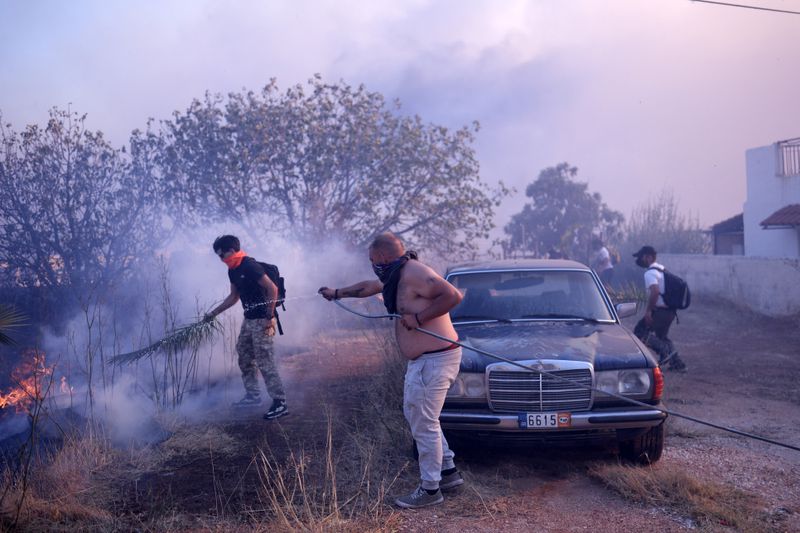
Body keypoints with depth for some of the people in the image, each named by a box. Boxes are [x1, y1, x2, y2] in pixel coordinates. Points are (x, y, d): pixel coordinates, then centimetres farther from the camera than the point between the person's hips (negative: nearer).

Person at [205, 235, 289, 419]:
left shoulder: (250, 266, -19)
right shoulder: (233, 270, 10)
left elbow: (272, 289, -22)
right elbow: (234, 297, 23)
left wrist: (269, 318, -21)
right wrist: (214, 312, 23)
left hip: (262, 321, -10)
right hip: (249, 320, 10)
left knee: (265, 362, -10)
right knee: (245, 358, 17)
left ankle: (280, 403, -5)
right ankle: (253, 396, 29)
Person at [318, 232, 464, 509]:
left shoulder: (415, 274, -19)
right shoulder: (397, 276, 13)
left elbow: (453, 296, -28)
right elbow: (367, 287, 31)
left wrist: (418, 317, -24)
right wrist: (336, 293, 42)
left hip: (435, 360, -11)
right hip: (421, 359, 11)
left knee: (424, 424, -4)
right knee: (414, 414, 19)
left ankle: (430, 489, 8)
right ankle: (448, 471, 27)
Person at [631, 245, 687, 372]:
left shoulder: (650, 273, -14)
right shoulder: (661, 269, 16)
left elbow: (655, 291, -29)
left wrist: (648, 310, -24)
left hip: (660, 311, -10)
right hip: (670, 310, 10)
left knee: (639, 331, -2)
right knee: (661, 336, 23)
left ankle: (664, 350, -10)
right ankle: (677, 363, 19)